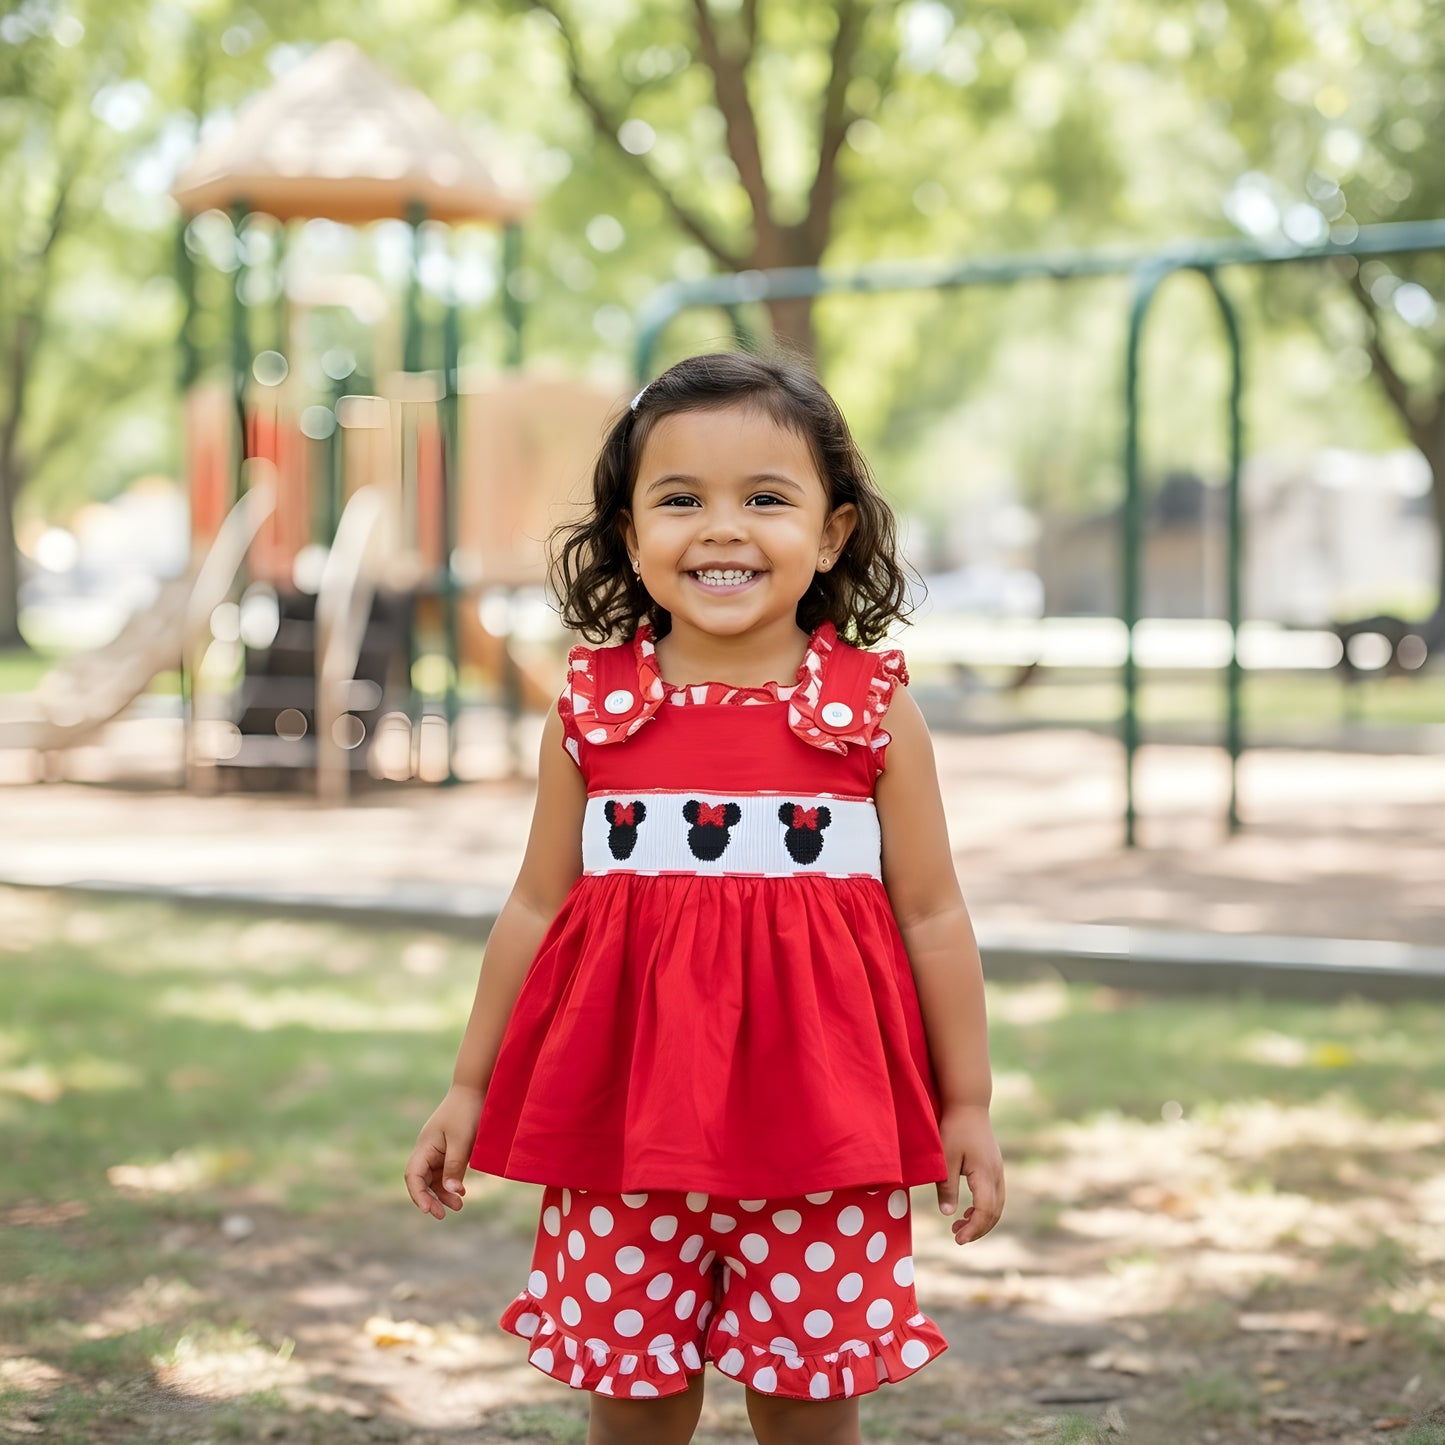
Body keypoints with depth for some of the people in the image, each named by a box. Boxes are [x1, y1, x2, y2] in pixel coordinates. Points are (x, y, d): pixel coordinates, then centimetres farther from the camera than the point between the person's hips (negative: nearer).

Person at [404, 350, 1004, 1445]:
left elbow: (933, 914, 3)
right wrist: (469, 1088, 12)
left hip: (820, 1121, -1)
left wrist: (968, 1106, 5)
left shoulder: (872, 710, -2)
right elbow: (538, 908, 9)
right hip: (626, 1117, 1)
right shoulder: (591, 710, 1)